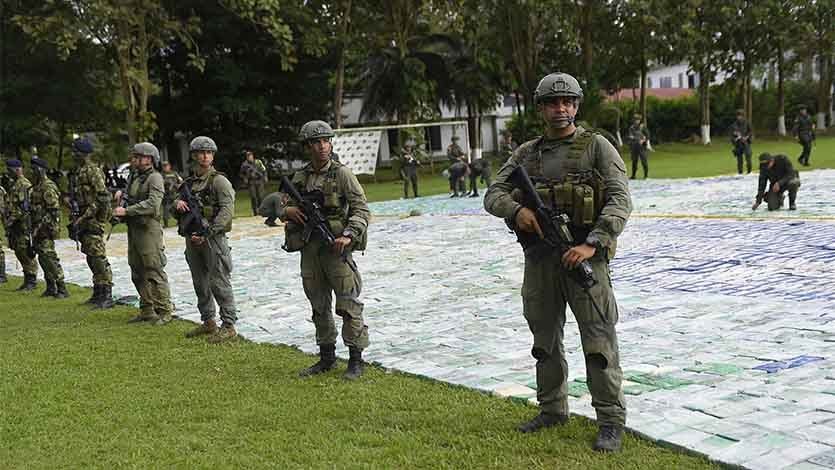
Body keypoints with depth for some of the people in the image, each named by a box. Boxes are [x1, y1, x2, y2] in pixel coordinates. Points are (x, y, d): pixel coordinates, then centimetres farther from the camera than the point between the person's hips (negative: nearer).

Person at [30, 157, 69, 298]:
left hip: (46, 229, -10)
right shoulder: (37, 186, 17)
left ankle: (62, 289, -10)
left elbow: (54, 210, -19)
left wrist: (41, 225, -21)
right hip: (39, 230, 10)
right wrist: (34, 228, 19)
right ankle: (51, 288, 18)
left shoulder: (48, 187, -14)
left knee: (50, 258, -12)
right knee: (43, 258, 11)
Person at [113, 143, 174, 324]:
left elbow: (153, 204, -22)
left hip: (149, 229, -9)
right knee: (138, 273, 12)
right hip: (133, 229, 9)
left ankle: (164, 312, -2)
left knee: (154, 272, -8)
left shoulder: (155, 178, -10)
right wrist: (120, 209, 3)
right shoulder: (133, 177, 17)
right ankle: (147, 311, 20)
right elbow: (127, 199, 24)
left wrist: (127, 211, -21)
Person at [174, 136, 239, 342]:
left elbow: (227, 211, -16)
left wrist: (207, 233, -22)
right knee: (200, 284, 14)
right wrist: (178, 203, -3)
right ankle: (208, 322, 26)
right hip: (192, 239, 7)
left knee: (219, 283, -6)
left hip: (213, 239, -7)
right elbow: (175, 204, 22)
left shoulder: (219, 180, -6)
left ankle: (228, 326, -1)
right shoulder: (189, 182, 15)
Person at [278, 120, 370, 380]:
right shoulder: (300, 177, 11)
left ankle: (356, 359, 6)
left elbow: (361, 209, -9)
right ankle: (327, 356, 24)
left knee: (348, 305, -3)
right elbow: (286, 206, 20)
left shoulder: (341, 173, -4)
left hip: (336, 247, -5)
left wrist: (349, 235, -22)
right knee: (319, 306, 12)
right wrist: (287, 211, -5)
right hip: (309, 248, 5)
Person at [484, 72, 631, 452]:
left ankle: (611, 420, 8)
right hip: (539, 257, 5)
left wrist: (592, 243, -21)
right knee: (544, 339, 14)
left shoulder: (596, 146, -1)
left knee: (598, 340, -3)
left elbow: (621, 200, -10)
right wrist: (516, 209, -15)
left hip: (584, 256, -4)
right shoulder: (527, 152, 11)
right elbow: (493, 194, 8)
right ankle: (552, 410, 30)